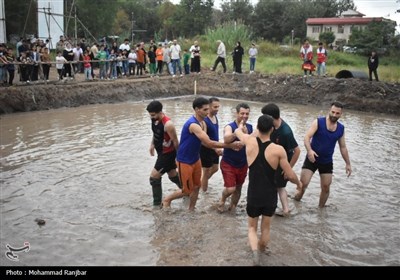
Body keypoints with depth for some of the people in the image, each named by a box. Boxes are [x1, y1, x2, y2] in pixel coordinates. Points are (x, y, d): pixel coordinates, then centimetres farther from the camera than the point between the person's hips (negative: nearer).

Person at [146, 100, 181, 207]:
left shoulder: (168, 124, -30)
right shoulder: (154, 119, -5)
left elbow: (175, 141, -20)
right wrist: (152, 144, 13)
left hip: (168, 154, -9)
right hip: (161, 152, 9)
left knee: (154, 177, -7)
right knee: (173, 176, 22)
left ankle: (157, 204, 5)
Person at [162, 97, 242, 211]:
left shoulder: (202, 123, 2)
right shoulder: (193, 124, -30)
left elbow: (205, 142, 5)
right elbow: (209, 143, -32)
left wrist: (215, 149, -14)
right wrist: (231, 145, -28)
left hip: (195, 159, 9)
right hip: (184, 162, -9)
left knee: (196, 187, 14)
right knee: (187, 191, 3)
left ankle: (191, 211, 30)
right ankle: (167, 199, 27)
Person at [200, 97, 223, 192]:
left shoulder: (215, 117, 3)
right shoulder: (204, 120, -25)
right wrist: (215, 149, -33)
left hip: (215, 149, 9)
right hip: (206, 150, -9)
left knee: (215, 168, 22)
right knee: (206, 171, 4)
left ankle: (202, 182, 44)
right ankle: (204, 190, 21)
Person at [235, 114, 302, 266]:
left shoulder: (250, 142, -10)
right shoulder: (278, 150, -14)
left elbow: (237, 131, 14)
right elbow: (290, 175, -11)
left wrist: (241, 125, 37)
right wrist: (299, 183, 12)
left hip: (253, 195, 0)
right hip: (270, 196, 0)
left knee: (252, 227, 17)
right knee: (266, 227, 23)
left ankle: (255, 251, -8)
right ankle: (261, 249, 39)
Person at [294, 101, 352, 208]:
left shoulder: (341, 128, 2)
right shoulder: (318, 122, -11)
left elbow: (343, 147, 12)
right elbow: (307, 137, -21)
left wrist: (348, 163, 12)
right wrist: (309, 150, -39)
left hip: (327, 162, 4)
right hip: (312, 159, -4)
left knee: (326, 188, 7)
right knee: (303, 184, -9)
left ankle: (320, 209, 27)